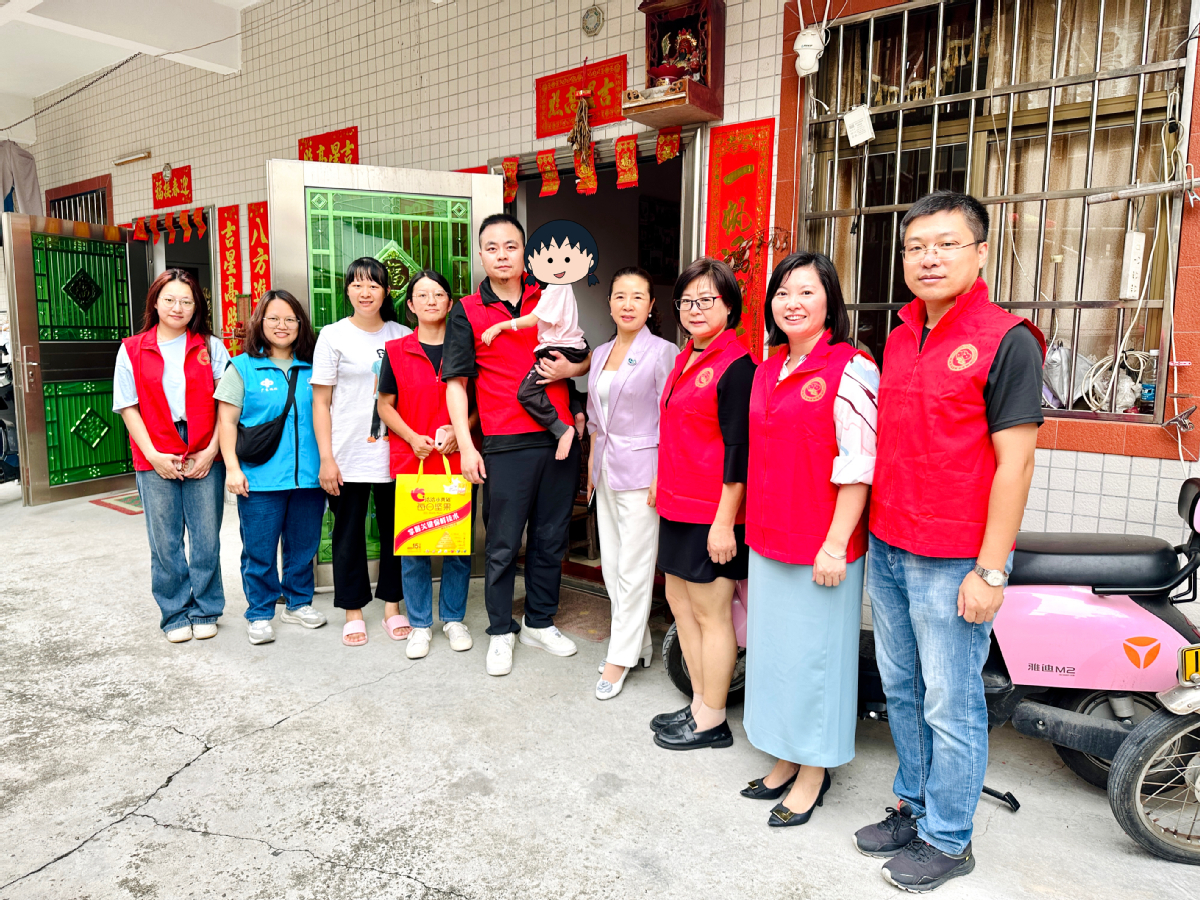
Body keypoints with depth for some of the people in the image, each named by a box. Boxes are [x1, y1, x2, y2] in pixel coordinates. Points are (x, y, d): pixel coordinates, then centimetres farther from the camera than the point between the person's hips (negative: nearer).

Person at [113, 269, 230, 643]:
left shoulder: (211, 347, 7)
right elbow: (128, 407, 4)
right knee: (165, 542, 6)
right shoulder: (132, 350, 7)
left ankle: (205, 611, 20)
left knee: (206, 538, 4)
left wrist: (211, 450, -8)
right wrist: (153, 455, -6)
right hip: (156, 460, 0)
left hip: (204, 458, 0)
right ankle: (175, 614, 21)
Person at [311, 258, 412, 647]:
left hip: (395, 455, 2)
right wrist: (326, 458, -7)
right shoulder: (334, 335, 2)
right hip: (348, 458, -2)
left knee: (395, 530, 8)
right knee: (349, 534, 6)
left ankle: (393, 607, 23)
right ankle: (353, 611, 20)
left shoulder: (404, 336, 7)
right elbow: (321, 402, 0)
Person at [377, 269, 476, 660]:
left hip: (456, 459, 0)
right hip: (410, 462, 0)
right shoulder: (396, 351, 5)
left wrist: (458, 431, -9)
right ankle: (420, 625, 19)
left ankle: (454, 618, 24)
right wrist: (412, 437, -8)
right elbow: (386, 405, 7)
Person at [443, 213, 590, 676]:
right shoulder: (466, 312, 2)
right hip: (505, 445, -3)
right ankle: (501, 632, 22)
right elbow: (455, 381, 0)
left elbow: (586, 357, 18)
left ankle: (540, 623, 29)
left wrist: (568, 368, -5)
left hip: (559, 438, 3)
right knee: (502, 546, 4)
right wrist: (466, 446, -8)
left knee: (550, 539, 12)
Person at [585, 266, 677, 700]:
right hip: (606, 470, 7)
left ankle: (621, 657, 11)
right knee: (611, 563, 12)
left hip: (641, 472, -7)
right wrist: (592, 463, 17)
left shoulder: (662, 352, -8)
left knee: (633, 567, -1)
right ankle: (639, 643, 27)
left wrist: (662, 475, -16)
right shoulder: (600, 354, 13)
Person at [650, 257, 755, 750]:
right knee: (680, 600, 17)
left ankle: (711, 722, 20)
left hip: (714, 514, -9)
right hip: (677, 505, 9)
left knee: (711, 612, 3)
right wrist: (662, 481, 21)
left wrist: (724, 521, -19)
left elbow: (738, 450, -18)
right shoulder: (684, 359, 12)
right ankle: (699, 704, 34)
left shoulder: (736, 365, -15)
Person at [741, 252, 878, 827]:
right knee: (775, 647, 16)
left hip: (823, 547, -8)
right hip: (769, 541, 8)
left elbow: (859, 467, -16)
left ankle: (814, 772, 24)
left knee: (814, 652, 4)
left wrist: (835, 545, -19)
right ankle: (785, 758, 34)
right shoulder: (767, 373, 11)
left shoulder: (850, 371, -12)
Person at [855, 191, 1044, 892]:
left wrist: (990, 571, -15)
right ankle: (914, 806, 37)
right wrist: (869, 533, 15)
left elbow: (1015, 463, -14)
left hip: (955, 563, -7)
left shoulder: (1006, 340, -11)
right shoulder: (899, 338, 11)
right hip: (887, 550, 7)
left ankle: (948, 839, 26)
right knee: (901, 689, 18)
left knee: (950, 704, 6)